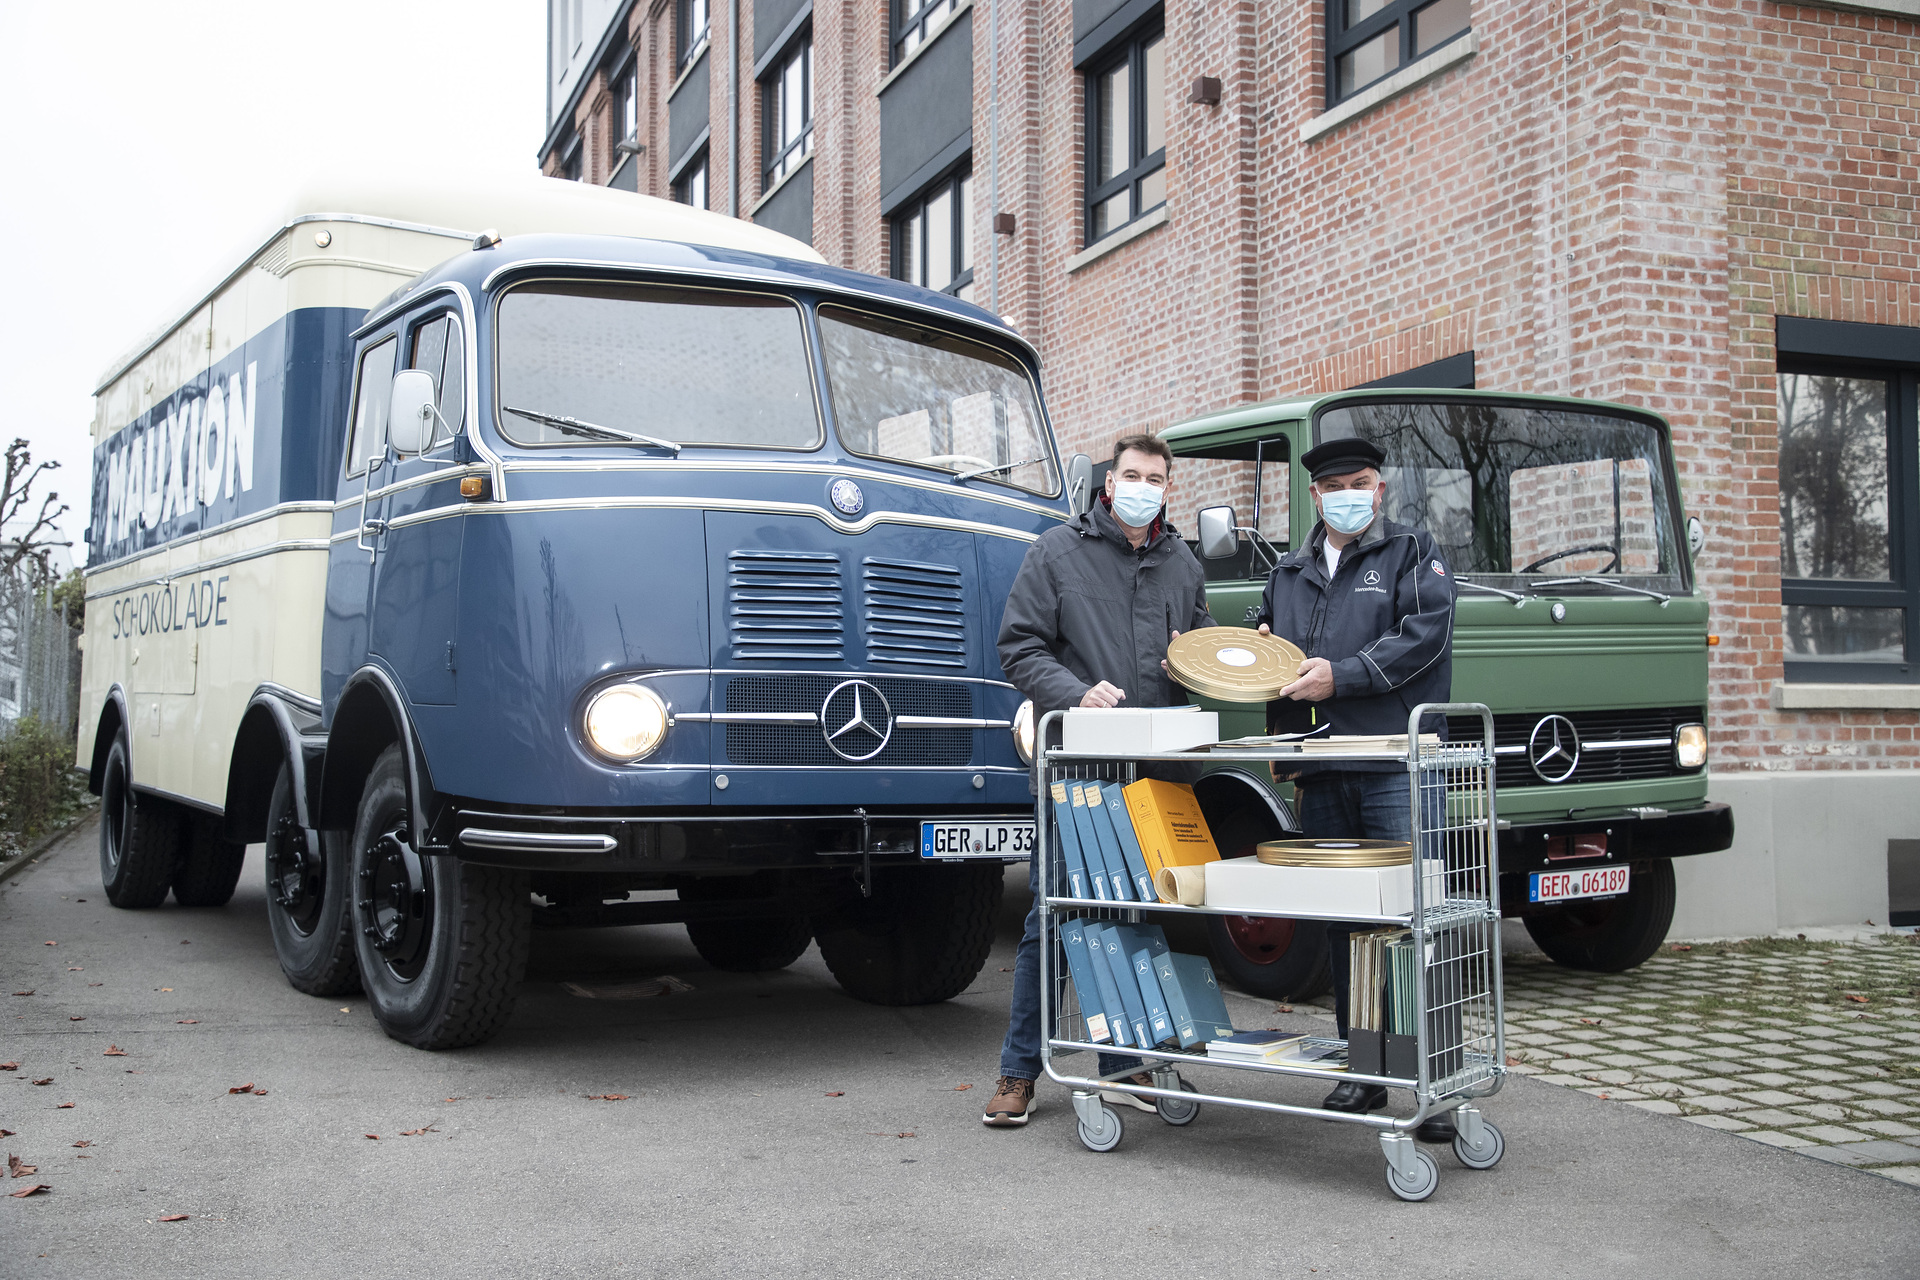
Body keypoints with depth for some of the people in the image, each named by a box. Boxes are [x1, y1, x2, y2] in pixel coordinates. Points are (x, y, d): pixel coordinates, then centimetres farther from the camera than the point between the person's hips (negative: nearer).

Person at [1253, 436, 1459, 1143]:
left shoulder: (1413, 554, 7)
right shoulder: (1288, 574, 22)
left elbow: (1424, 635, -8)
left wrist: (1340, 676, -14)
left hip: (1398, 770, -5)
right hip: (1320, 773, 5)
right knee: (1341, 922, 8)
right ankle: (1362, 1071, 17)